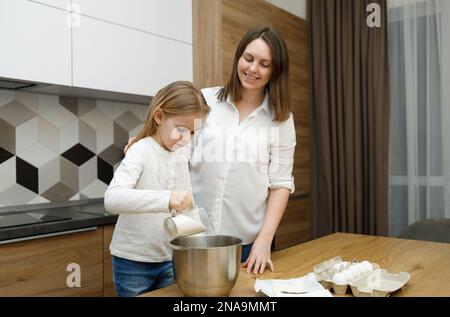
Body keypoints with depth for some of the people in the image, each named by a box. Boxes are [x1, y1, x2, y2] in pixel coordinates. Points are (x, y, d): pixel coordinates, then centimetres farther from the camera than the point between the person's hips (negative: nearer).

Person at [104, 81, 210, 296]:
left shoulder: (181, 156, 3)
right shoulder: (141, 151, -17)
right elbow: (112, 199, -32)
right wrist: (165, 199, -44)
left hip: (169, 259, 6)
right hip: (133, 262, -6)